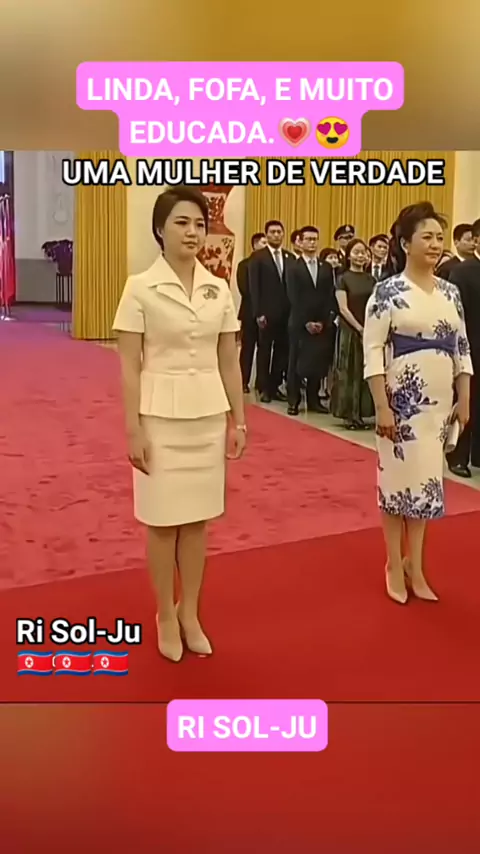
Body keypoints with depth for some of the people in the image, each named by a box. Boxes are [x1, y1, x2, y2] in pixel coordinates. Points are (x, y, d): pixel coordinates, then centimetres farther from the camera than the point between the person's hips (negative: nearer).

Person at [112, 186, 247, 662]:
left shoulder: (220, 290, 4)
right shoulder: (140, 288, -7)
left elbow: (229, 361, 9)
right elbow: (130, 366, -8)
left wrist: (238, 420, 8)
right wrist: (133, 429, -12)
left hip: (208, 415, 4)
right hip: (161, 415, -3)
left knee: (197, 518, 11)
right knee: (163, 519, 6)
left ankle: (190, 613, 27)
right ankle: (166, 616, 24)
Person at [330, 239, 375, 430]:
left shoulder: (370, 279, 9)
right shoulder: (343, 279, -3)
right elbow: (343, 308, -10)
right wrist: (359, 328, -16)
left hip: (370, 331, 4)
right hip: (349, 331, -4)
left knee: (365, 372, 6)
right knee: (349, 372, 1)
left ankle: (359, 414, 13)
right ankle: (349, 415, 6)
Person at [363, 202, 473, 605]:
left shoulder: (450, 292, 8)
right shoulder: (387, 292, -8)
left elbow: (462, 348, 11)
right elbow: (373, 351, -12)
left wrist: (465, 400, 7)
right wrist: (382, 406, -16)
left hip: (440, 401, 5)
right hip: (404, 399, -5)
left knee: (425, 480, 11)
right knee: (399, 477, 4)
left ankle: (415, 564, 24)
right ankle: (396, 565, 20)